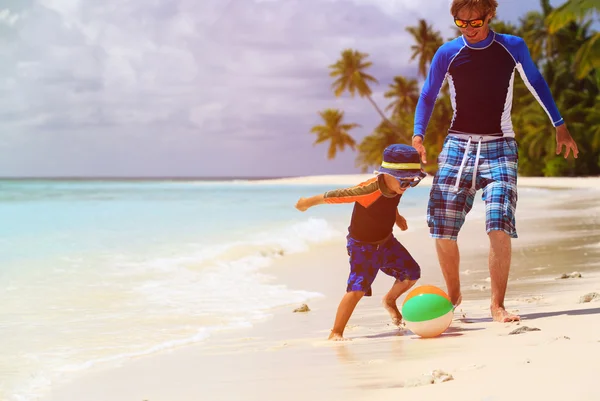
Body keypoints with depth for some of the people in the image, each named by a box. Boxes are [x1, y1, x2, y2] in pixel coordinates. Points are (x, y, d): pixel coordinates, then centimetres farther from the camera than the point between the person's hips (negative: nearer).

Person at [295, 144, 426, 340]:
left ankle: (389, 300, 40)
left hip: (386, 241, 7)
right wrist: (309, 202, -13)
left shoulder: (397, 186, -12)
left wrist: (396, 216, 15)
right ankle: (336, 333, -10)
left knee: (412, 273, 12)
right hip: (362, 246, -7)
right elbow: (336, 195, -25)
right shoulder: (369, 190, -36)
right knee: (357, 289, -19)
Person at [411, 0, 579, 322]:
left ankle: (497, 305, -6)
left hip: (499, 149, -1)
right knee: (442, 230, -5)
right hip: (457, 147, 1)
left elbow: (536, 83, 16)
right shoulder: (447, 53, 2)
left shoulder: (513, 48, 1)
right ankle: (453, 295, 19)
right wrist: (418, 134, -4)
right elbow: (427, 96, 11)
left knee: (499, 226, -18)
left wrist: (559, 125, 16)